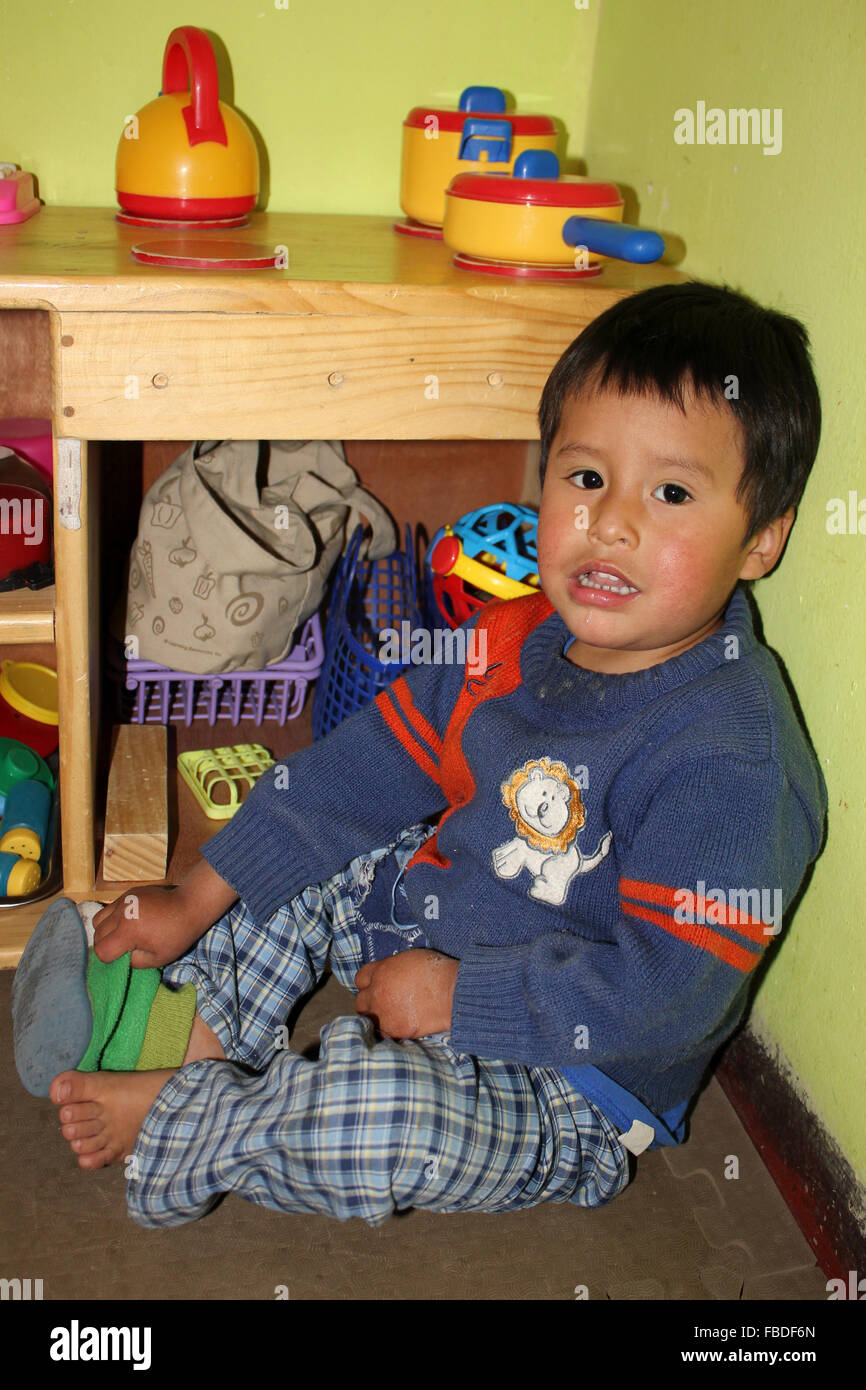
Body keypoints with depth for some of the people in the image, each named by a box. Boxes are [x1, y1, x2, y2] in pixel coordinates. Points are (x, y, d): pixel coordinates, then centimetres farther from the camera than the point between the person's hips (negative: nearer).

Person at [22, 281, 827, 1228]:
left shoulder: (729, 757, -28)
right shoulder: (516, 641, -5)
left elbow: (667, 991, -29)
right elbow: (366, 769, 1)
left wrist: (456, 995, -24)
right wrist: (195, 904, 3)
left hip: (566, 1090, -7)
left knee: (384, 1119, -33)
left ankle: (177, 1126, -6)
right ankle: (209, 1043, 8)